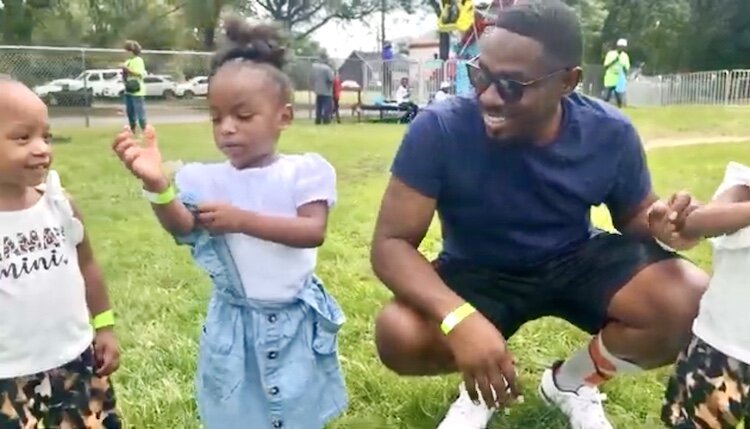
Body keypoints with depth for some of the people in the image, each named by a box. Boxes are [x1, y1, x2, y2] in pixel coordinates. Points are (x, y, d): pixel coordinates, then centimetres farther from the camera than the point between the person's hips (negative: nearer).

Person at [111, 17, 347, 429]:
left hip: (297, 319, -1)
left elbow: (314, 232, -21)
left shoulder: (303, 171, -9)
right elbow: (182, 229, -20)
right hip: (234, 322, 1)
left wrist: (242, 219, -29)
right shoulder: (208, 179, -4)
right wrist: (156, 185, -40)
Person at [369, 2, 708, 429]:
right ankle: (483, 382, 8)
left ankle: (571, 381, 7)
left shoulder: (609, 133, -15)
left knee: (693, 302, -23)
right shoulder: (439, 129, -25)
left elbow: (633, 215, 3)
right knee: (399, 336, -31)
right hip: (476, 273, -2)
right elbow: (391, 242, -24)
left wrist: (659, 226, -25)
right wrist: (458, 317, -43)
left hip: (579, 262, 3)